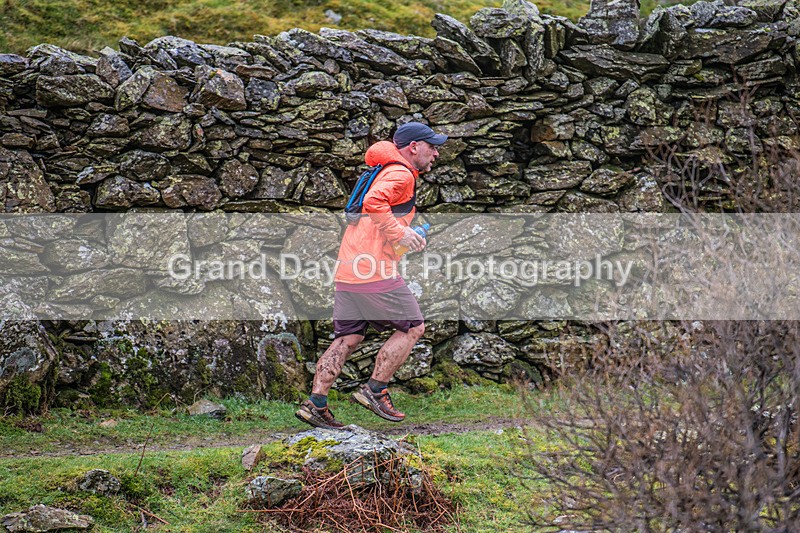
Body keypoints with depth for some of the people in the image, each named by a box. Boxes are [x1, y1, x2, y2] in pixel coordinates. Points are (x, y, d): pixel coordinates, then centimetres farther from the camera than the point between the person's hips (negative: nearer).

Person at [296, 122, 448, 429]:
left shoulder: (386, 172, 25)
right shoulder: (401, 174, -7)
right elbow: (373, 202, -25)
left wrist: (406, 234, 23)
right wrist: (400, 233, -19)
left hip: (347, 271, 10)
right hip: (374, 270, -10)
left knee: (347, 339, 11)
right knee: (413, 327, 2)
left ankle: (315, 404, 6)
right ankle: (374, 390, 2)